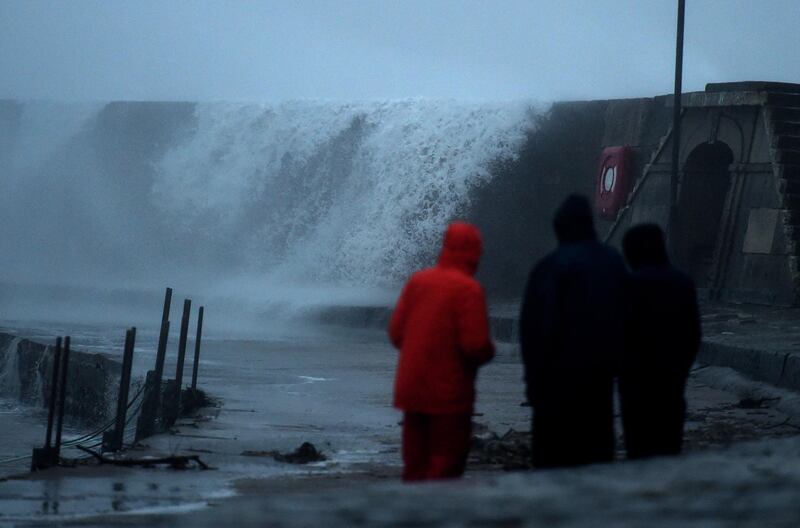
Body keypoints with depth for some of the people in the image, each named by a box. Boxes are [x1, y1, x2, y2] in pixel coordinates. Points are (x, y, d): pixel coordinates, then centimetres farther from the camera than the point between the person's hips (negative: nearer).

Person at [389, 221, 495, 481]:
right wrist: (488, 352, 4)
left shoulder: (417, 281, 4)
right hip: (449, 392, -6)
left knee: (414, 465, 12)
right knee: (447, 463, 1)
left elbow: (396, 331, 5)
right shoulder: (468, 289, -14)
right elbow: (476, 344, -18)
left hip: (411, 389, 6)